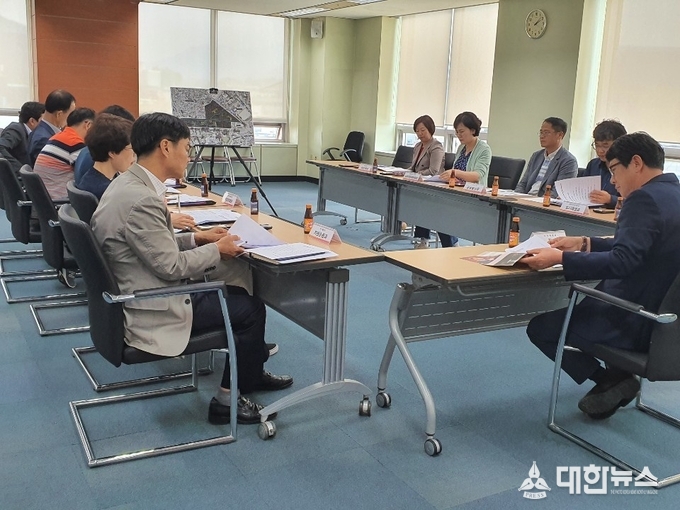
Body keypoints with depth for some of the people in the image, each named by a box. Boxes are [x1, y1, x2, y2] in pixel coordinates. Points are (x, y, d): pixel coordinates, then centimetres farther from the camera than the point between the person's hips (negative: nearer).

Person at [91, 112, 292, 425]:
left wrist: (197, 238, 7)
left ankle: (252, 372, 33)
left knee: (237, 293, 17)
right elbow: (171, 266, -23)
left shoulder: (127, 184, 4)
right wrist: (216, 251, -9)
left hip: (141, 294, 10)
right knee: (251, 308, 1)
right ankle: (227, 400, 13)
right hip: (152, 311, -10)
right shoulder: (141, 200, -27)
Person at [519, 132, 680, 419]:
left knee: (540, 328, 2)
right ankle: (618, 375, 23)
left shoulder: (646, 198, -22)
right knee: (584, 299, 33)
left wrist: (560, 259, -33)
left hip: (639, 322, -10)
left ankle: (610, 380, 6)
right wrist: (585, 244, 14)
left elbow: (622, 261, -32)